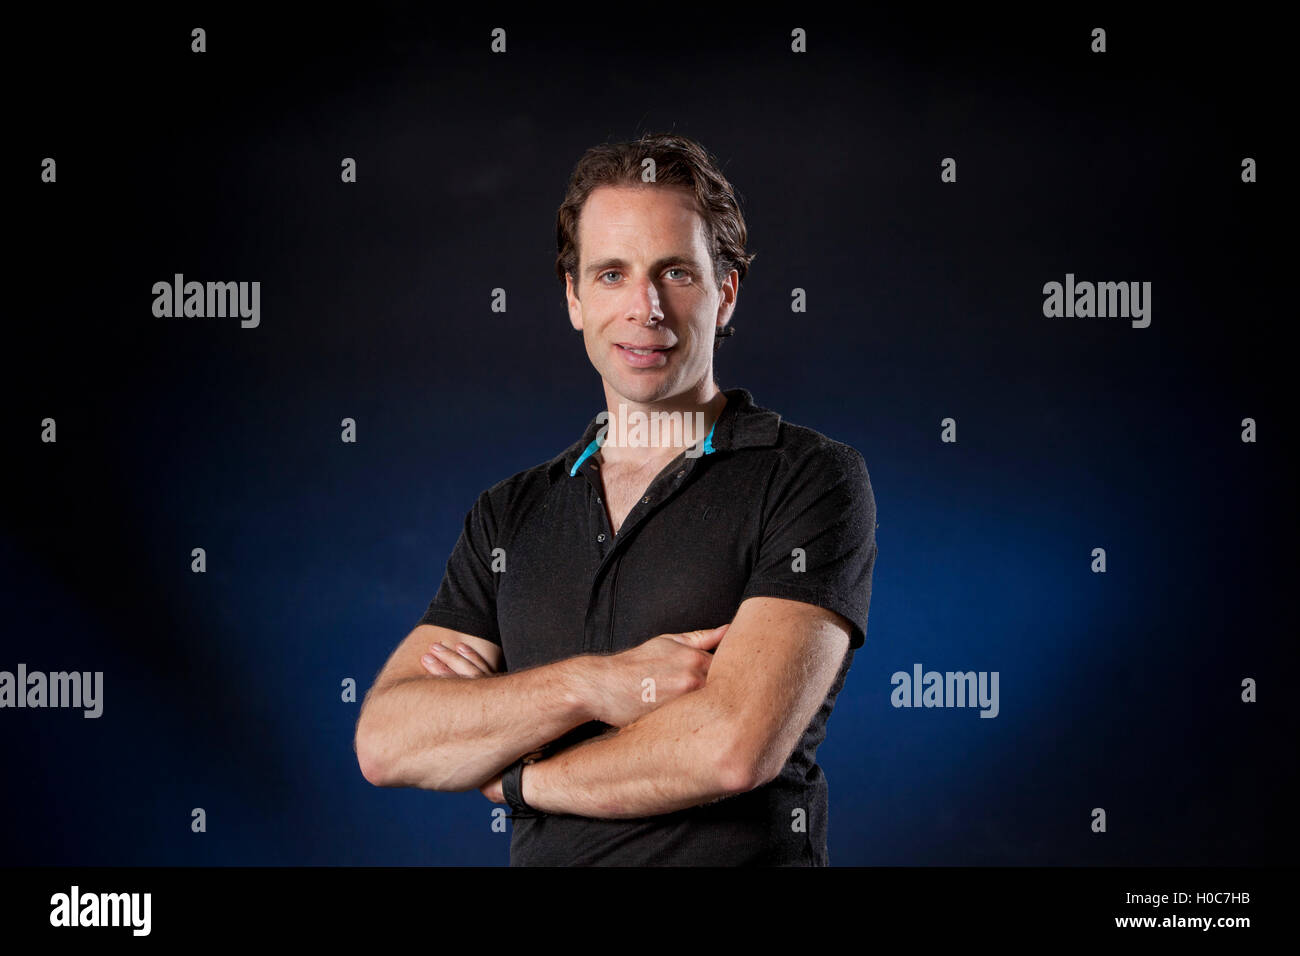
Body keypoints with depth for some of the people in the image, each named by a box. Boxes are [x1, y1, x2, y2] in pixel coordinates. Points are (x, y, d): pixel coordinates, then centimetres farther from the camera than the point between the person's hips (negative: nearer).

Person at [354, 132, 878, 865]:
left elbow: (733, 747, -19)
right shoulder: (509, 516, 6)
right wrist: (590, 685, -19)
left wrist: (508, 773, -7)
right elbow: (385, 742, -4)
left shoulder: (814, 479, -8)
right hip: (543, 855, 4)